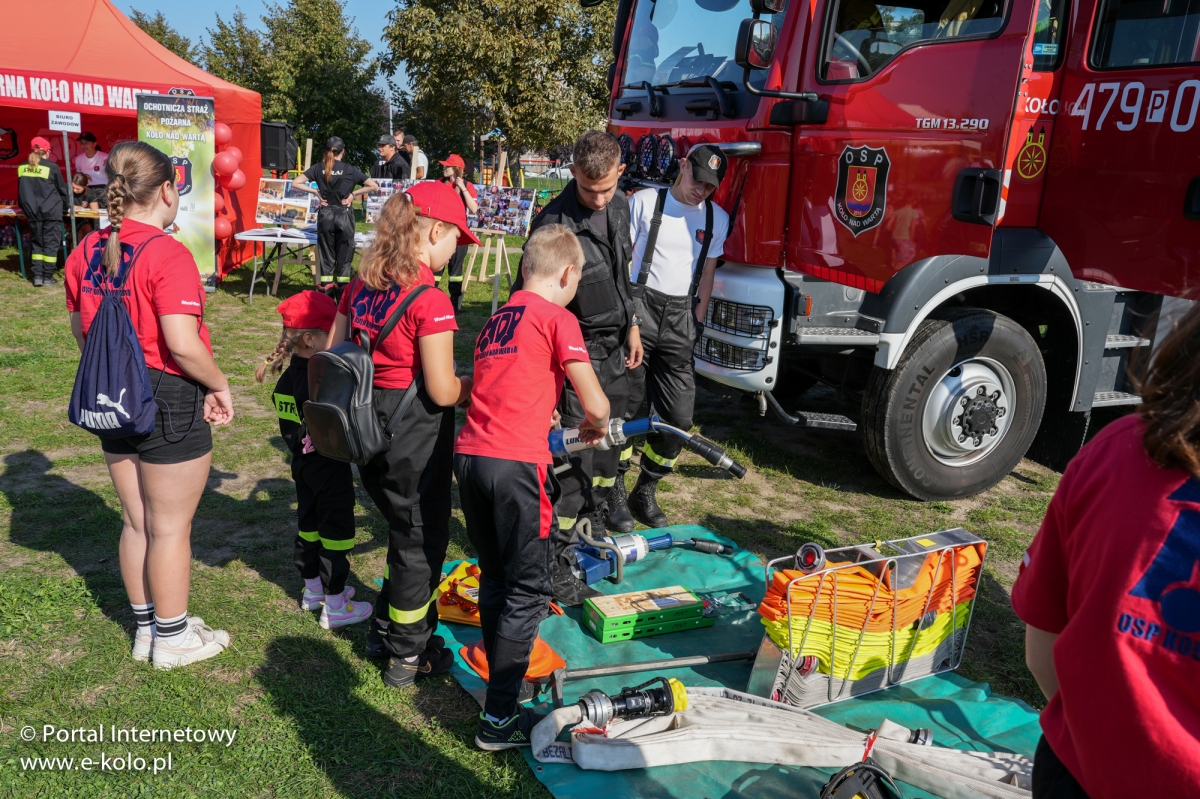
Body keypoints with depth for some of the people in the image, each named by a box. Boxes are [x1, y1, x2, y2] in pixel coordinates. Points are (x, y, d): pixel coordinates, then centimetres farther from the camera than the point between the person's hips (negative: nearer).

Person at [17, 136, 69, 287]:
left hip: (32, 212, 4)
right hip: (51, 212, -4)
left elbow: (20, 192, 13)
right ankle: (48, 277, 2)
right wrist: (66, 205, 17)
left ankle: (37, 276, 8)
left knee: (36, 243, 12)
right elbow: (62, 189, 1)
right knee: (51, 243, 2)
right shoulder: (52, 167, -8)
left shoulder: (22, 168, 6)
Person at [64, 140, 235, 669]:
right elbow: (182, 344, -28)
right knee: (171, 528, 8)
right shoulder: (168, 256, -20)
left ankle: (147, 627, 35)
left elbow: (80, 328, 11)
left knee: (136, 521, 20)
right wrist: (219, 385, -12)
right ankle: (173, 639, 24)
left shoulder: (87, 251, 2)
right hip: (170, 399, -7)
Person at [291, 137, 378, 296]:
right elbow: (373, 185, -7)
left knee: (326, 256, 9)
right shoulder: (350, 169, -3)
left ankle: (326, 295, 9)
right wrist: (353, 194, -2)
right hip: (344, 215, -2)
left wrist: (316, 192, 3)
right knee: (344, 256, 5)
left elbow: (295, 183, -1)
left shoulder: (318, 168, 2)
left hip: (325, 215, 2)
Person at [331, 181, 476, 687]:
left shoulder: (362, 284, 2)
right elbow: (442, 391, -20)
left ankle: (384, 631, 39)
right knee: (422, 541, 11)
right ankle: (409, 655, 26)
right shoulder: (430, 300, -21)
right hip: (415, 436, -7)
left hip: (372, 429, 8)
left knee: (404, 530, 25)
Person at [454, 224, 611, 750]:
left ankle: (503, 673, 34)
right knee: (528, 590, 4)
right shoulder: (558, 318, -1)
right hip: (516, 464, -7)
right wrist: (595, 427, 14)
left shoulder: (496, 320, 19)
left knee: (494, 577, 21)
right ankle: (499, 719, 8)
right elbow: (595, 404, -7)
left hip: (468, 454, 7)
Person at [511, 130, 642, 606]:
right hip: (578, 348, -8)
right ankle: (555, 561, -1)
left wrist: (631, 325, 18)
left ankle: (602, 504, 47)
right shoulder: (555, 226, -24)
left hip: (614, 343, 8)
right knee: (575, 451, -10)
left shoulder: (619, 207, 1)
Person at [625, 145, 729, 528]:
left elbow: (707, 273, 17)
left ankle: (646, 491, 15)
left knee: (679, 416, -1)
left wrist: (697, 322, 11)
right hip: (638, 308, -3)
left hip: (679, 317, 4)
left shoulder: (717, 218, 12)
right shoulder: (645, 201, 2)